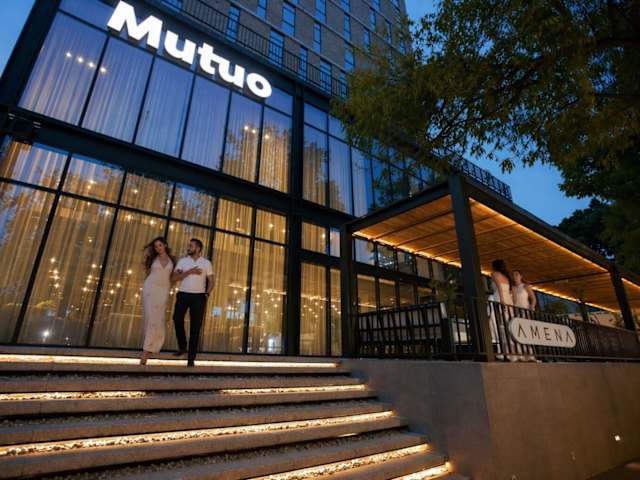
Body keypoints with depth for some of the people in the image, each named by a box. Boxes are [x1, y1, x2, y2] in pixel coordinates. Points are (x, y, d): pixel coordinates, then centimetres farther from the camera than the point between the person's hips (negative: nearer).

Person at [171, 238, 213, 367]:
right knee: (177, 319, -16)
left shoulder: (206, 263, 6)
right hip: (183, 295, 1)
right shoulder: (182, 261, 8)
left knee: (195, 327, 0)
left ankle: (191, 358, 7)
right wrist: (190, 272, -13)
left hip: (198, 296, -1)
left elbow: (211, 281, 6)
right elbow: (174, 278, -3)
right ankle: (182, 347, 10)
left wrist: (206, 295, -8)